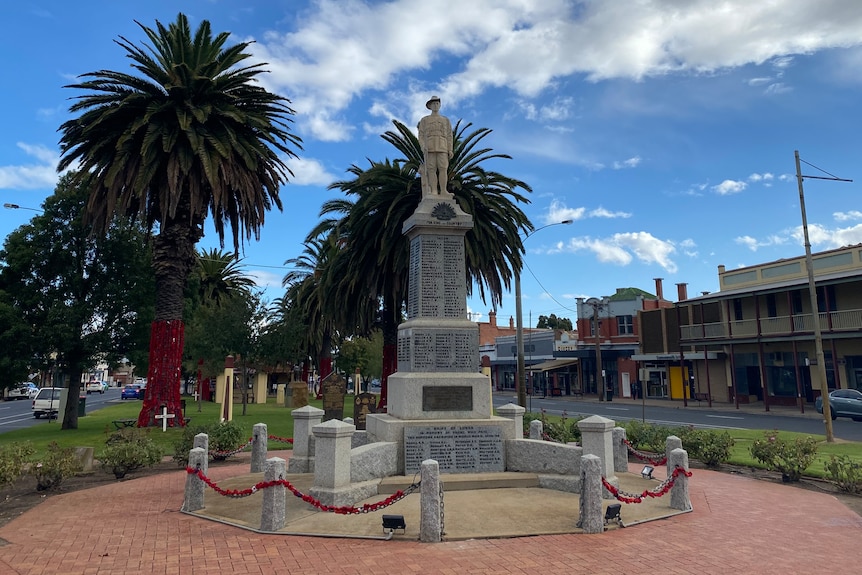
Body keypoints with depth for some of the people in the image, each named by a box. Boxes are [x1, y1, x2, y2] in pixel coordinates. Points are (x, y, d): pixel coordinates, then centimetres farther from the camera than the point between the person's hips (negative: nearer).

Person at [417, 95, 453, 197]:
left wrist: (450, 150, -1)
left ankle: (443, 191, -15)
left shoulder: (446, 120, 18)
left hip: (442, 148, 1)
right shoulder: (424, 120, 14)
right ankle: (434, 191, -12)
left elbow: (449, 136, 12)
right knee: (432, 169, -9)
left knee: (443, 168, -12)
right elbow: (421, 135, 6)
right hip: (429, 147, -1)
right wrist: (423, 147, -13)